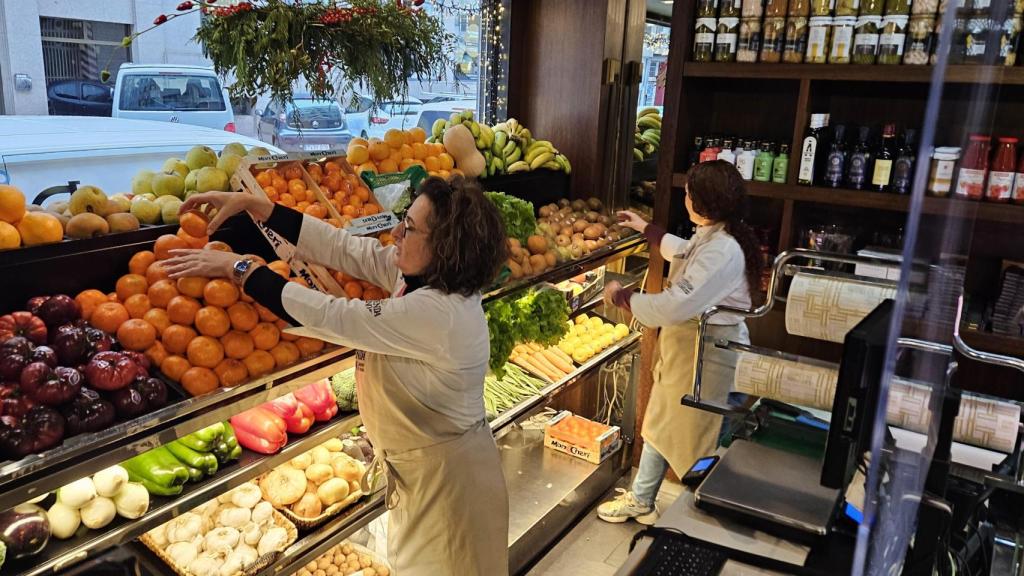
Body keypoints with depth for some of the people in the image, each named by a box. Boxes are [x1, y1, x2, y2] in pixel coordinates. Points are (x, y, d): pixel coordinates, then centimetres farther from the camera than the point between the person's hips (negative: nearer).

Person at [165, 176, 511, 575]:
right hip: (422, 466, 8)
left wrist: (236, 267, -18)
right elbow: (341, 247, -3)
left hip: (445, 478, -8)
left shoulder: (436, 313, -32)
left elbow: (328, 315, -27)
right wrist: (250, 203, -3)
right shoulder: (419, 273, -6)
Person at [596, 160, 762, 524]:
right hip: (686, 347, 11)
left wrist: (622, 297, -19)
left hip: (707, 354, -11)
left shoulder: (722, 252, -29)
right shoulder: (710, 237, 4)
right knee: (661, 423, 22)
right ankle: (641, 500, 39)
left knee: (694, 437, 5)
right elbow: (682, 251, 29)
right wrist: (644, 227, 35)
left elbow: (675, 306, -34)